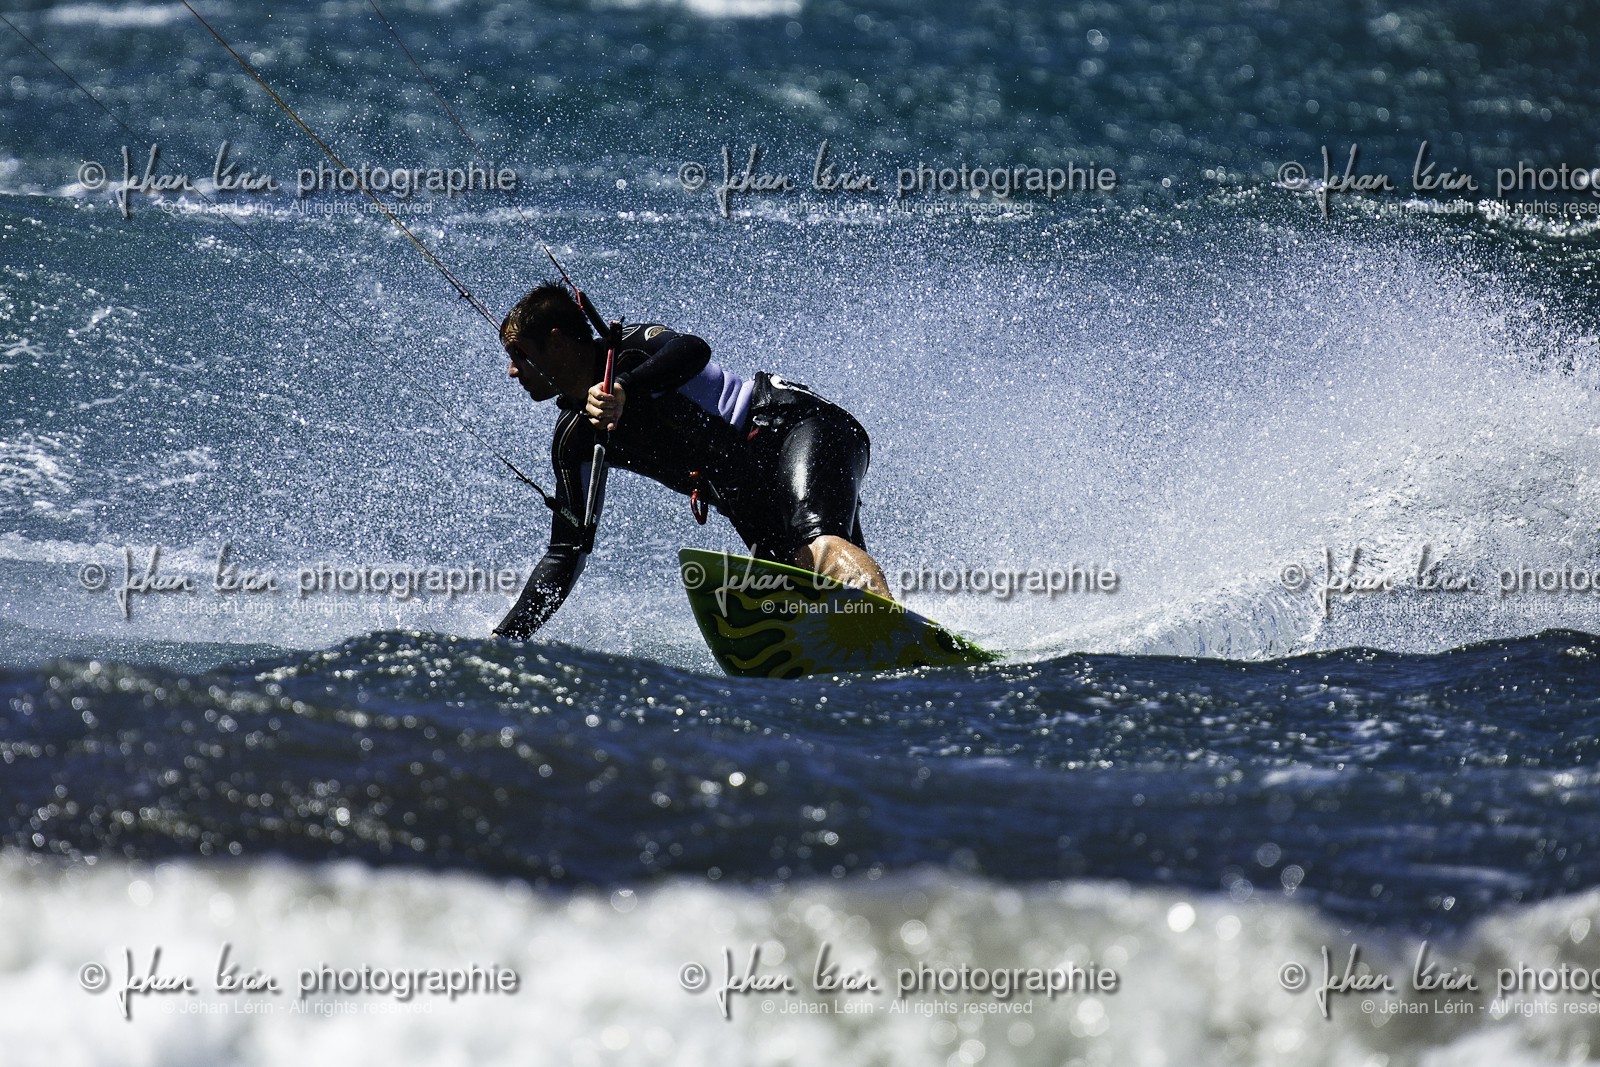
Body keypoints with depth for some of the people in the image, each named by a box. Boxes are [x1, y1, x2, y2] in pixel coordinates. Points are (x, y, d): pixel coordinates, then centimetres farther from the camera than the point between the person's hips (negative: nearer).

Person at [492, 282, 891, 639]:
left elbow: (692, 350, -28)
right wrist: (506, 637, 11)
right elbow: (566, 553, 18)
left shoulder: (629, 349, -5)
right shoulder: (573, 440, 15)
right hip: (753, 502, 8)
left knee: (815, 544, -36)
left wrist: (622, 388, -44)